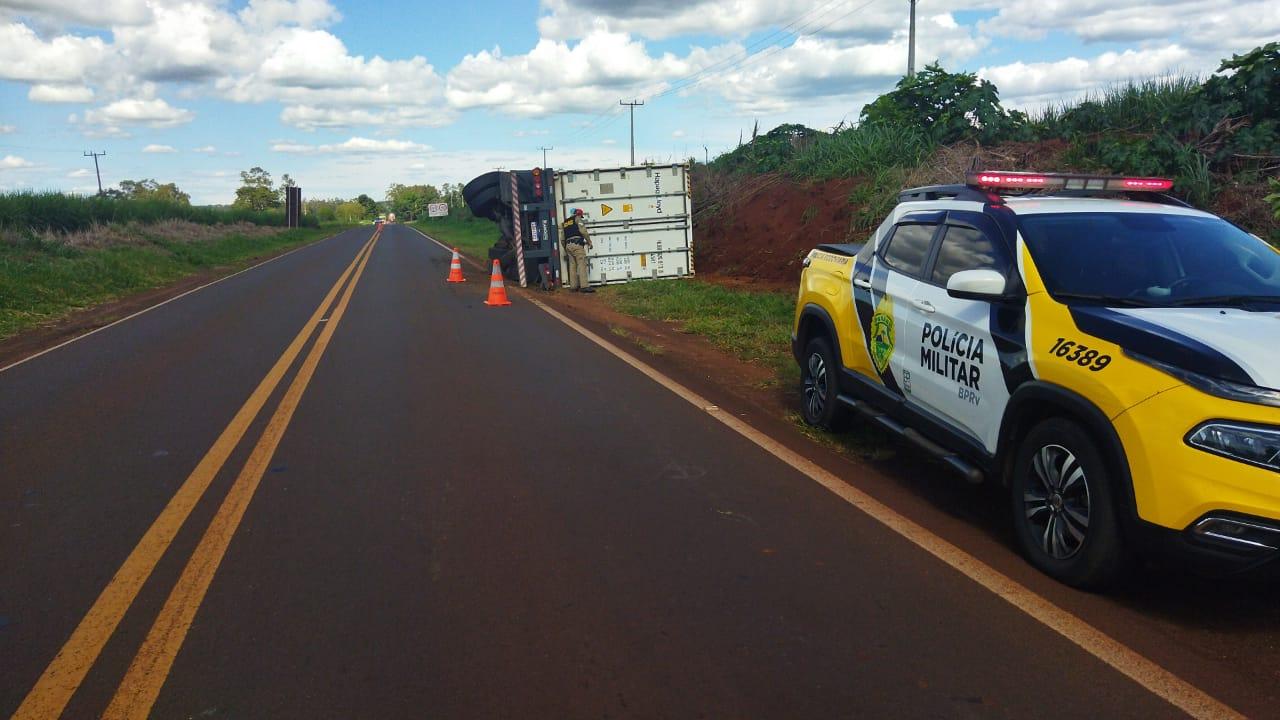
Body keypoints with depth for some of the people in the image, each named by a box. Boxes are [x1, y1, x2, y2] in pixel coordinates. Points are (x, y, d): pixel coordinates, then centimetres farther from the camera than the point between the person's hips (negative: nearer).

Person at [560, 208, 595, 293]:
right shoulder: (577, 219, 6)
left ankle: (573, 286, 6)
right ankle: (584, 286, -17)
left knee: (572, 266, 8)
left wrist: (565, 251, 23)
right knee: (582, 264, -10)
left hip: (568, 245, 7)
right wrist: (589, 242, -1)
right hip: (577, 244, -7)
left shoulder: (564, 223, 24)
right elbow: (583, 231, -8)